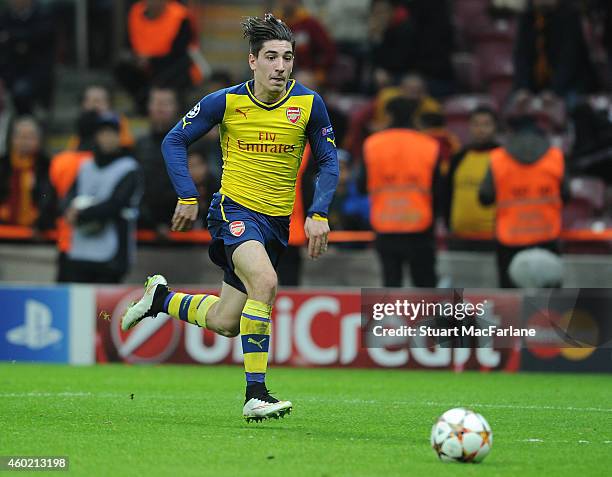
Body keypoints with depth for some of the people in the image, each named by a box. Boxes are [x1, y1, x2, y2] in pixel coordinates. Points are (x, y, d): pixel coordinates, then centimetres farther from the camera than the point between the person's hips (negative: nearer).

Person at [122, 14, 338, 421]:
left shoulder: (308, 104, -4)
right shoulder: (226, 101, -8)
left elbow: (329, 161, 7)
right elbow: (175, 141, 4)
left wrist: (319, 214, -6)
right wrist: (188, 197, -6)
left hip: (278, 220, 4)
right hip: (235, 208, -4)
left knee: (224, 322, 6)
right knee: (265, 281, -32)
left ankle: (162, 298, 37)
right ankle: (256, 395, -27)